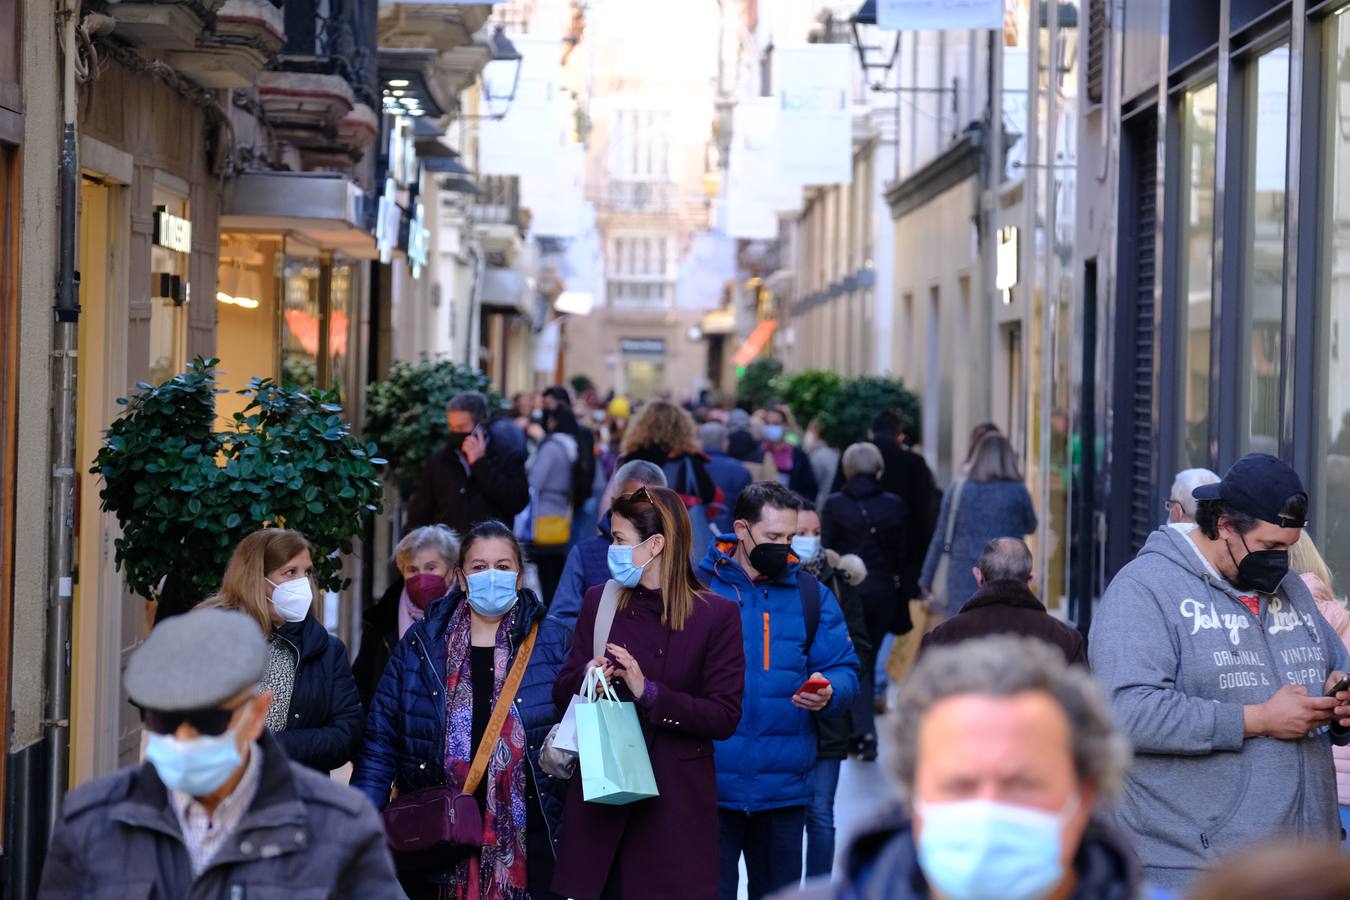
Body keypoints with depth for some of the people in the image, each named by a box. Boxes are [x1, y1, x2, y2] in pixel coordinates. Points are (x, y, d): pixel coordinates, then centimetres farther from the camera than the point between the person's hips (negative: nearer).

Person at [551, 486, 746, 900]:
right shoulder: (599, 602, 7)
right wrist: (587, 678, -13)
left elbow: (725, 717, -9)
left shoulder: (716, 615, -5)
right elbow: (562, 692, 10)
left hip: (676, 798, -3)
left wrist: (649, 692, -19)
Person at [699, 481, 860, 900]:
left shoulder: (811, 595, 8)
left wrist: (828, 693, -16)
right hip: (710, 785, -3)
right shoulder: (700, 586, -2)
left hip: (785, 785, 3)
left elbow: (844, 671, 6)